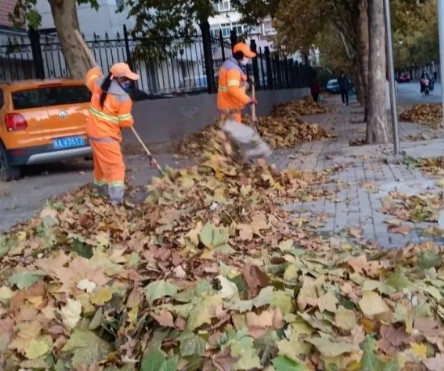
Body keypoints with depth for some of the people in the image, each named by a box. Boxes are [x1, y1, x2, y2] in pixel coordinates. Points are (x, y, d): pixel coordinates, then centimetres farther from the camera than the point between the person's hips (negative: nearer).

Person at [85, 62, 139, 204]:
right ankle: (116, 196, -18)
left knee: (101, 162, 25)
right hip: (106, 136, -8)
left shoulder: (98, 84, 0)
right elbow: (125, 122, -12)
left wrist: (96, 70, 44)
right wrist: (131, 121, 10)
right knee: (115, 166, -8)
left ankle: (100, 186, 43)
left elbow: (90, 76, 25)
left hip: (93, 132, 8)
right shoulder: (123, 98, -18)